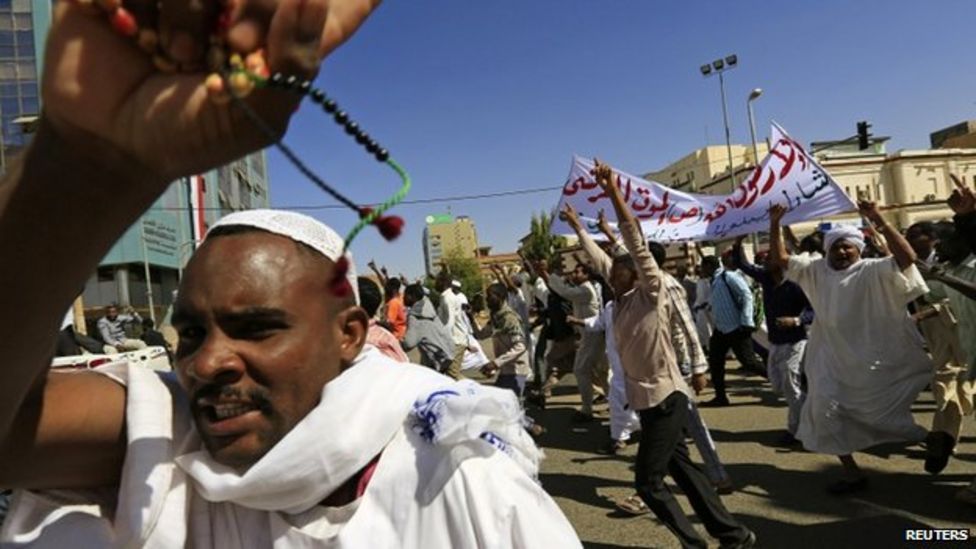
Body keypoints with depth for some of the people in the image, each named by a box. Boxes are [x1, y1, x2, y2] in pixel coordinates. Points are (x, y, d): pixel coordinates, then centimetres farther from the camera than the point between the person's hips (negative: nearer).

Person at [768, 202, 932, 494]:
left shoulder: (873, 271, -9)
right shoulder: (816, 270, 5)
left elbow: (907, 258, -25)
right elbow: (780, 258, 6)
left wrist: (879, 221, -30)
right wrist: (775, 224, -6)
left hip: (873, 359, -5)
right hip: (833, 360, 5)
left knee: (885, 411, 7)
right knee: (824, 411, 4)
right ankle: (852, 472, 18)